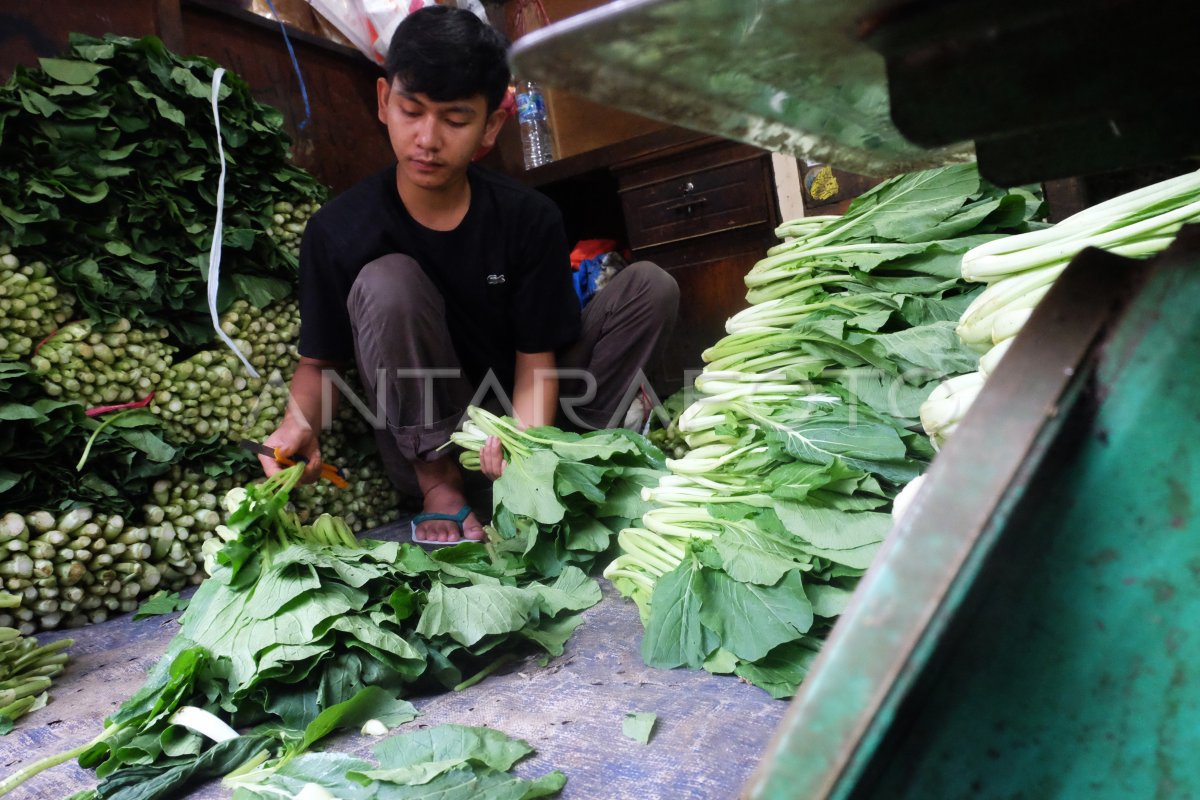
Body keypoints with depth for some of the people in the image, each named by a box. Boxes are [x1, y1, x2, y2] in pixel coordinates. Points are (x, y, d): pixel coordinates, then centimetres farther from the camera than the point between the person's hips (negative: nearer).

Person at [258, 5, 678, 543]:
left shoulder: (531, 219, -11)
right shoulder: (337, 232, -14)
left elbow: (536, 356, -11)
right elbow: (321, 361, -5)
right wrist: (300, 424, -28)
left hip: (512, 417, 2)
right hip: (425, 445, -1)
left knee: (651, 287, -10)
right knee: (387, 283, -29)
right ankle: (440, 488, -15)